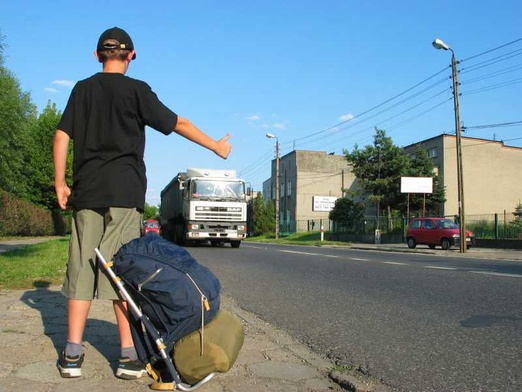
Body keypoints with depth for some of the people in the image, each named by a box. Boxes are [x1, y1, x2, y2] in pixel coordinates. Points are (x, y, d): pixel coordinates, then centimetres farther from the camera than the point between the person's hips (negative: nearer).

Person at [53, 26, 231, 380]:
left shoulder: (82, 89, 13)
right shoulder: (136, 90, 3)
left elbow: (62, 136, 7)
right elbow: (177, 123, 3)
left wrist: (60, 183, 12)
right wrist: (217, 146, 13)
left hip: (87, 191, 3)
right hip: (124, 192, -3)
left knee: (82, 268, 6)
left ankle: (72, 354, 8)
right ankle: (129, 356, 1)